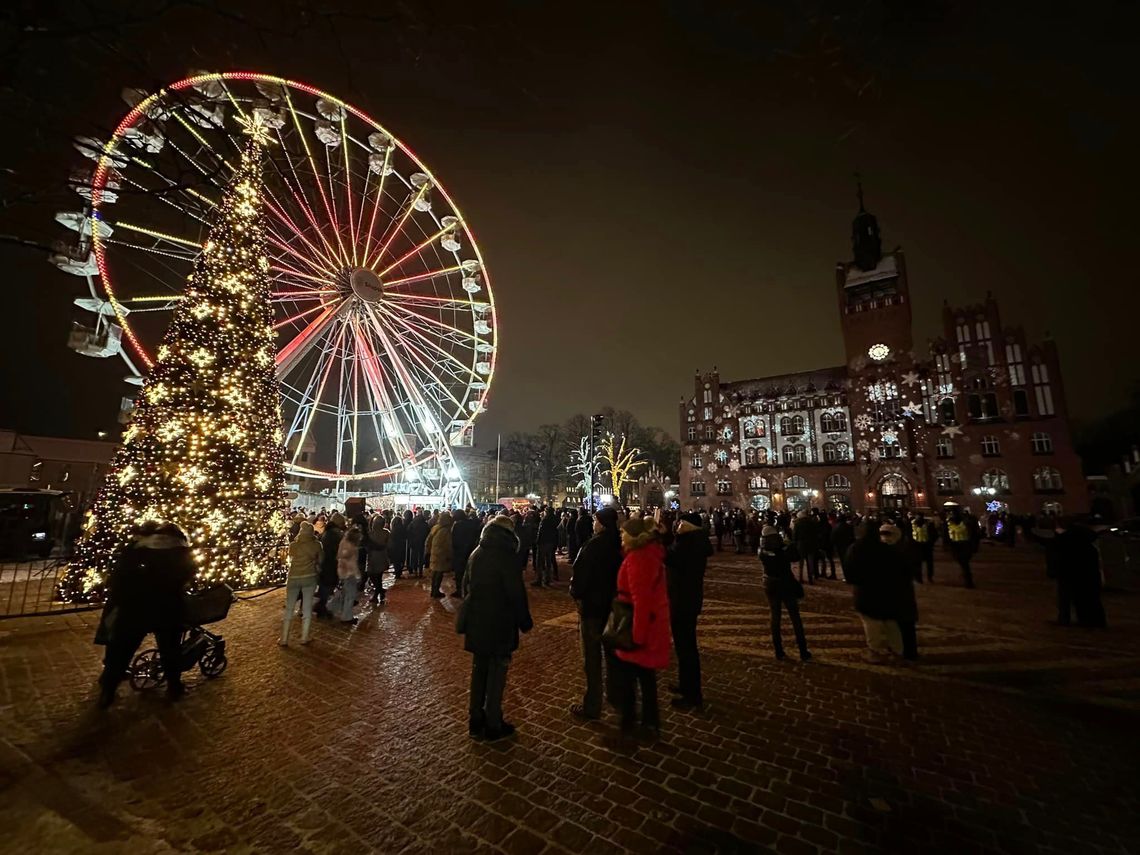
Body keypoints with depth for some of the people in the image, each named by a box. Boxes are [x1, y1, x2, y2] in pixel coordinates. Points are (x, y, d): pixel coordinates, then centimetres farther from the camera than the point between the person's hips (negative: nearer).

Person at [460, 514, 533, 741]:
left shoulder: (476, 553, 4)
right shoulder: (507, 556, -17)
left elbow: (466, 584, 12)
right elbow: (517, 593, -17)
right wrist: (525, 621, -5)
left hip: (476, 622, 7)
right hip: (499, 624, -6)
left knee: (478, 670, 18)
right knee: (496, 673, 7)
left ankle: (475, 721, 30)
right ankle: (493, 726, 17)